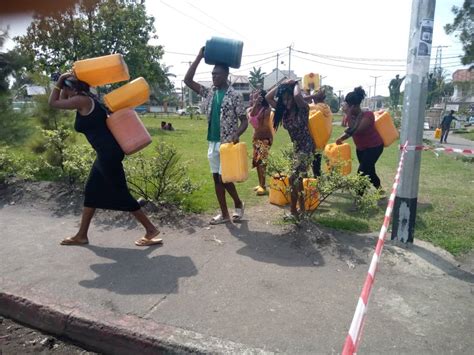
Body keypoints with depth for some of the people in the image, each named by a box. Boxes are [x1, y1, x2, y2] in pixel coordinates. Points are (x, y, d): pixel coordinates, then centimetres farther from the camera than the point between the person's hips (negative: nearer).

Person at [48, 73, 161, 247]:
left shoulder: (82, 100, -11)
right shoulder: (86, 100, 18)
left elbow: (53, 102, -2)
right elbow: (61, 101, 34)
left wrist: (60, 80, 6)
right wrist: (63, 82, 24)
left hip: (109, 153, -11)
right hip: (107, 152, 11)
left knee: (120, 194, -4)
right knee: (91, 191, 15)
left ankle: (151, 230, 4)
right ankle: (81, 236, 25)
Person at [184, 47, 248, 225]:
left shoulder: (235, 95, -7)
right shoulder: (209, 93, 8)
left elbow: (244, 120, -7)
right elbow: (188, 80, 4)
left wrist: (235, 136, -25)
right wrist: (199, 57, 0)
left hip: (227, 143, -6)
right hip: (212, 142, 6)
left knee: (223, 179, -6)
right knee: (216, 179, 8)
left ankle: (238, 203, 20)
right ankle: (224, 213, 18)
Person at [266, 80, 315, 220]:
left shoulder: (302, 109, -15)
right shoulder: (284, 111, 3)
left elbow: (297, 96, -37)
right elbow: (268, 97, 0)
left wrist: (295, 85, -16)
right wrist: (282, 85, -3)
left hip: (306, 147, -8)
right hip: (295, 147, 8)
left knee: (294, 178, -10)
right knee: (298, 179, 12)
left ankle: (293, 210, 2)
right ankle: (301, 209, 25)